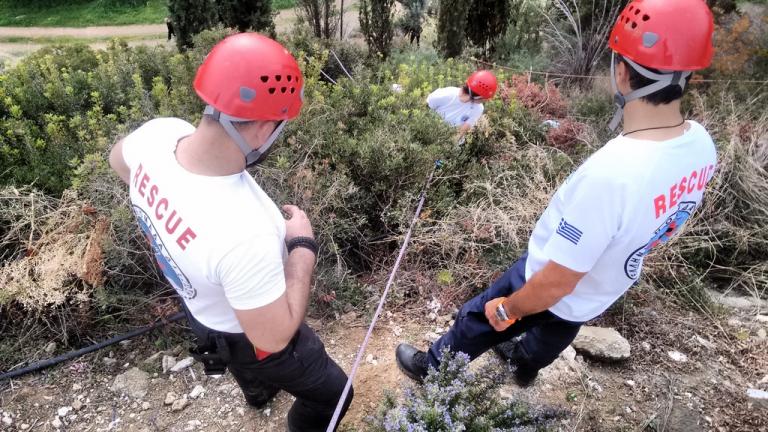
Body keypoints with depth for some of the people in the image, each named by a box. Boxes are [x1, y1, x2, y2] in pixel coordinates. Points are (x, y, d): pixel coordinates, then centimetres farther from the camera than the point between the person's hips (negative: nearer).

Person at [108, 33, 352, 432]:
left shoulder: (159, 132, -25)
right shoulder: (246, 234, -48)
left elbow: (118, 159, 1)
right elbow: (274, 338, -32)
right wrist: (302, 245, -24)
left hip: (199, 306, 8)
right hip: (250, 336, -7)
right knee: (330, 394, 20)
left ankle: (257, 391, 75)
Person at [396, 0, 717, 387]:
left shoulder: (610, 173, -43)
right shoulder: (700, 144, -17)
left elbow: (555, 283, -32)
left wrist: (507, 309, -14)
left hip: (551, 291, -6)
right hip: (605, 291, 7)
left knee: (477, 322, 20)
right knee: (557, 330, 35)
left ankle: (431, 369, 47)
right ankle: (524, 364, 67)